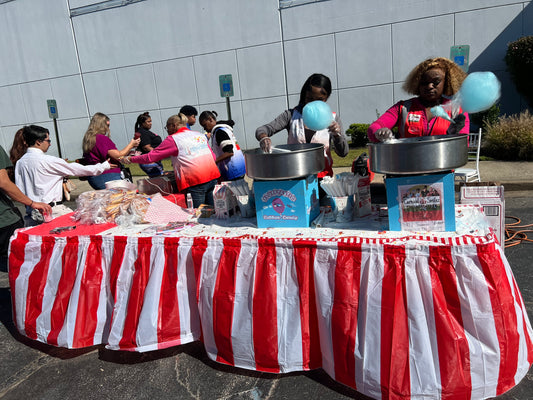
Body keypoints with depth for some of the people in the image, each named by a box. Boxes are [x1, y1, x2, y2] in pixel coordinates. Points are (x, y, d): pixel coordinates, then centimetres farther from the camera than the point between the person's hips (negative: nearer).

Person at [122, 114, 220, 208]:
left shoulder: (173, 139, 0)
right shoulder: (200, 135, 17)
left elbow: (150, 157, 0)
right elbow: (213, 157, 21)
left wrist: (130, 159, 13)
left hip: (196, 181, -6)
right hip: (213, 177, 7)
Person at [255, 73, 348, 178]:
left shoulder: (331, 118, 7)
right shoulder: (292, 115, 5)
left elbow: (343, 153, 4)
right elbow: (261, 130, 0)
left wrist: (337, 135, -16)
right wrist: (263, 137, -24)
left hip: (322, 176, 1)